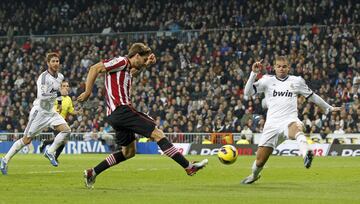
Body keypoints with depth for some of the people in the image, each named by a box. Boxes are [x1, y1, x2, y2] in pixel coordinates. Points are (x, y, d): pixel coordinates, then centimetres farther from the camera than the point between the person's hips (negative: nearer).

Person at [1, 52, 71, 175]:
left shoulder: (60, 77, 6)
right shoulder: (43, 77, -20)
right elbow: (42, 96, -32)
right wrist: (59, 93, -31)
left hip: (51, 112, 7)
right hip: (39, 112, -7)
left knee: (66, 130, -13)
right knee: (26, 140, -4)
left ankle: (50, 152, 0)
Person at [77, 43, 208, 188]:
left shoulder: (127, 68, 19)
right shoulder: (121, 61, -7)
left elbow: (133, 72, 42)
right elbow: (94, 69, -12)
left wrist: (147, 64, 25)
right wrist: (88, 92, -14)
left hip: (115, 115, 11)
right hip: (121, 109, -11)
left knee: (129, 152, 19)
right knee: (157, 134, -11)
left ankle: (92, 173, 18)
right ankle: (189, 166, -15)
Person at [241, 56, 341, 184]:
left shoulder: (296, 81, 12)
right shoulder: (267, 80, 9)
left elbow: (312, 96, 24)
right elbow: (247, 92, -1)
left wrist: (328, 108, 29)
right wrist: (254, 73, -11)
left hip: (290, 120, -1)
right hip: (272, 122, 1)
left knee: (296, 128, -40)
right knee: (260, 158, -1)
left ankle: (306, 154, -69)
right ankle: (254, 175, 33)